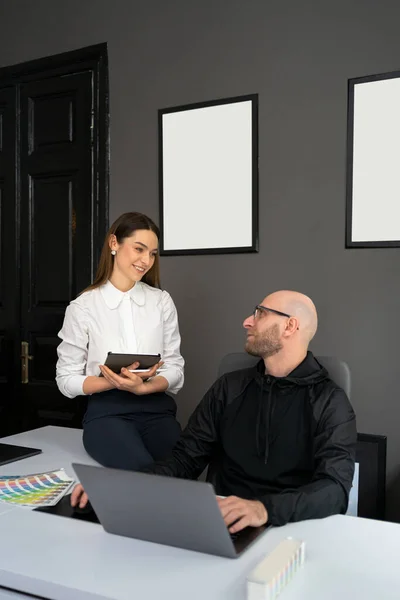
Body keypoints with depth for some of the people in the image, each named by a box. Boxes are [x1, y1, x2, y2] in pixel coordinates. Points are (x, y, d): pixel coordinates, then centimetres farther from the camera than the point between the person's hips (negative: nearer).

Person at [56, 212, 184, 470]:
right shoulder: (82, 307, 0)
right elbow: (67, 379, 2)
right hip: (107, 411, -2)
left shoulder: (162, 301, 7)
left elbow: (175, 369, 6)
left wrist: (143, 387, -15)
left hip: (157, 409, 2)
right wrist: (114, 382, -15)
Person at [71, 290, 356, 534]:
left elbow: (335, 488, -16)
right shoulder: (229, 388, 10)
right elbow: (186, 458, 5)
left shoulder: (329, 401, -4)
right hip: (224, 526, 3)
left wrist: (266, 508, -36)